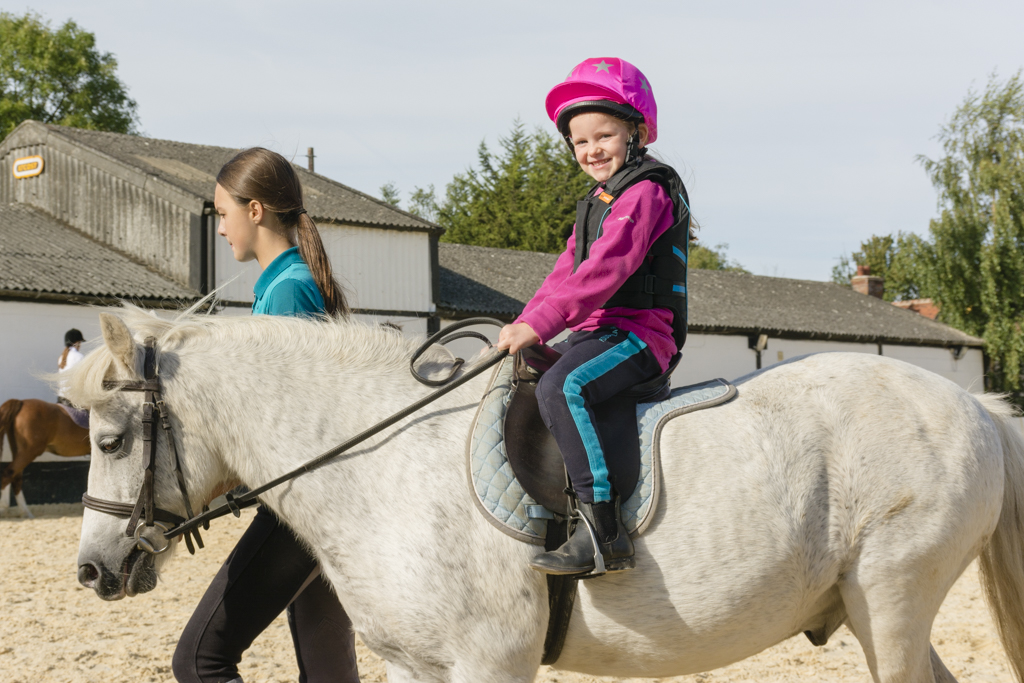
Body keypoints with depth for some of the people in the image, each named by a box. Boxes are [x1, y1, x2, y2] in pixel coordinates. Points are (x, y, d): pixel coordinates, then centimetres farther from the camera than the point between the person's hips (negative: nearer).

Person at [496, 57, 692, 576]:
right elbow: (568, 269, 22)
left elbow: (604, 270, -22)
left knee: (561, 388, -33)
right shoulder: (598, 201, 22)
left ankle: (603, 531, -36)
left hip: (640, 333, -11)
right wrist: (524, 324, 6)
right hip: (599, 332, 11)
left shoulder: (645, 192, -11)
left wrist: (539, 324, -27)